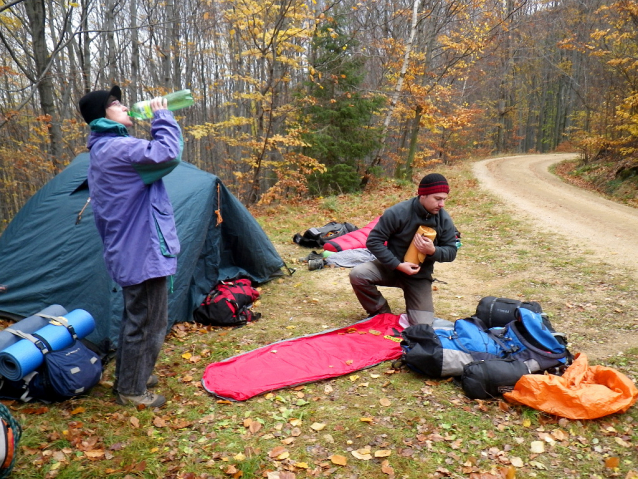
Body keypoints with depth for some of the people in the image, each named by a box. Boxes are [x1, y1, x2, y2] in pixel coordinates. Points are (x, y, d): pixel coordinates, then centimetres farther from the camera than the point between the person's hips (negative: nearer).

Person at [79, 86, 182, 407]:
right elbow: (168, 154, -26)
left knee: (136, 317, 23)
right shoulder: (118, 148, -19)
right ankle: (131, 390, 17)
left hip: (128, 249, 11)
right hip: (143, 250, -11)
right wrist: (162, 117, -15)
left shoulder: (102, 150, 16)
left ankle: (127, 376, 37)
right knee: (147, 322, 2)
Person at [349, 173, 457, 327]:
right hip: (392, 267, -1)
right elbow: (373, 241, -19)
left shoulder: (444, 220, -9)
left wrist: (433, 251, -26)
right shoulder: (397, 213, -21)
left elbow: (451, 251, -3)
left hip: (419, 276, 2)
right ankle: (382, 312, -4)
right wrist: (398, 265, -26)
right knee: (358, 274, -30)